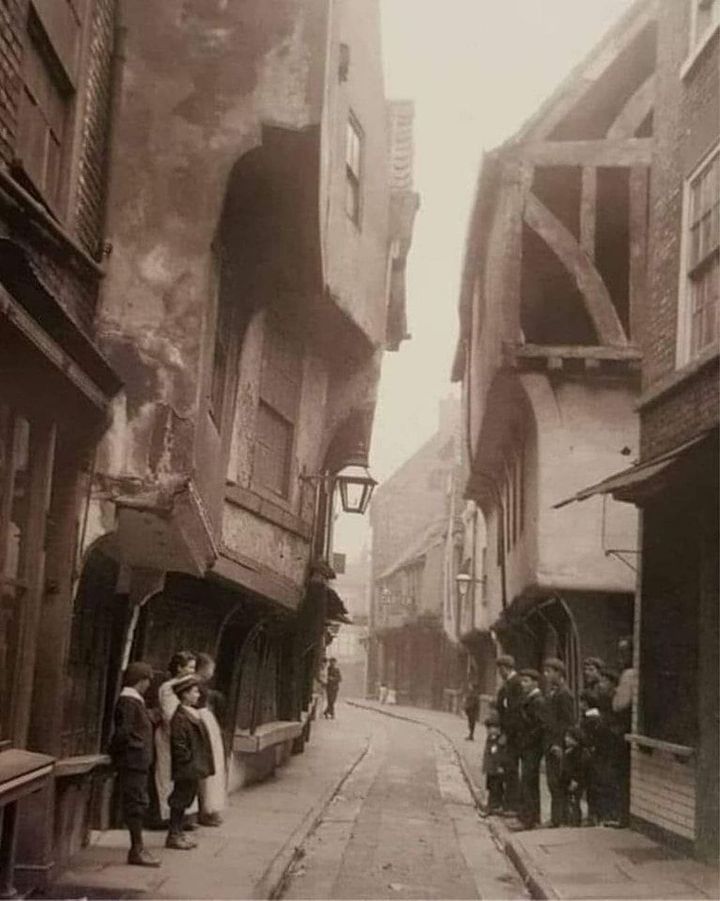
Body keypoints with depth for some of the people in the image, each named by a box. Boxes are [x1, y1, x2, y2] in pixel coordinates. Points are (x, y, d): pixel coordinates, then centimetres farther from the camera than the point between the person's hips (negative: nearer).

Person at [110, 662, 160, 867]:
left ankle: (137, 848, 18)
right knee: (136, 803, -6)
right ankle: (137, 849, -2)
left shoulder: (136, 701, 17)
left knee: (139, 803, 13)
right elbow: (123, 731, -21)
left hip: (138, 761, 10)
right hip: (132, 760, -10)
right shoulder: (128, 702, -14)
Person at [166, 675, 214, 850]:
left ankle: (178, 832, 23)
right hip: (186, 770, -10)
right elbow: (179, 745, -21)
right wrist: (189, 761, -18)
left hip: (193, 770, 10)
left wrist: (202, 765, 15)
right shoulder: (179, 717, -18)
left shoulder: (193, 714, 14)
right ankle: (173, 835, 6)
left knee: (185, 800, 15)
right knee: (180, 800, -2)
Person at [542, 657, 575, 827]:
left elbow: (569, 722, -17)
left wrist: (558, 744, -20)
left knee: (557, 783, -5)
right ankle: (556, 818, 17)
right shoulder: (550, 693, 16)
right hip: (550, 745, 9)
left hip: (557, 746, -9)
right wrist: (547, 742, 13)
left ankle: (559, 819, 0)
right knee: (552, 783, 11)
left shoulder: (563, 694, -13)